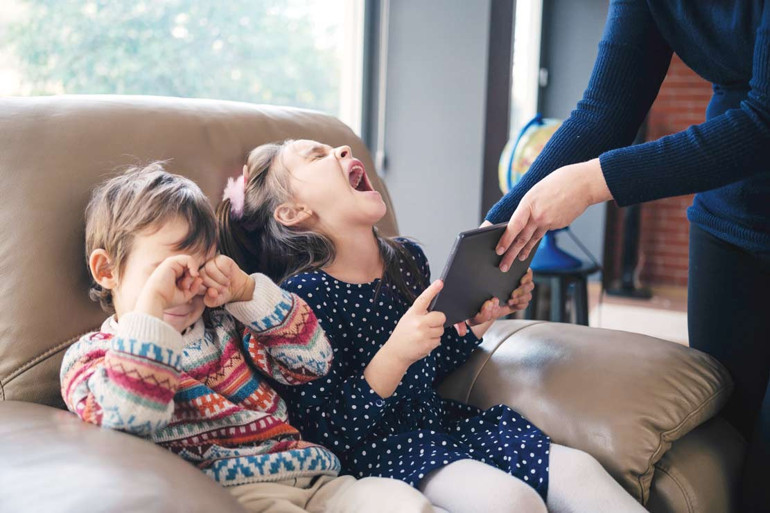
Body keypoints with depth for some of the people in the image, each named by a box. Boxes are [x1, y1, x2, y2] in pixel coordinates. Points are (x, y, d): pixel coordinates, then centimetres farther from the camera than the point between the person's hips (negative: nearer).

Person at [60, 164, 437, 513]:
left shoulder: (222, 323, 22)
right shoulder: (89, 354, 7)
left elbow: (313, 360, 14)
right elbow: (129, 421, -16)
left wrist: (247, 291, 6)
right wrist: (151, 303, -17)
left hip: (311, 477, 5)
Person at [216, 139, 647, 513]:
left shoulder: (408, 257, 7)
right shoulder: (304, 294, -15)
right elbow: (329, 433, -18)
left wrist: (484, 317, 5)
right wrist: (396, 353, -29)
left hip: (441, 422, 7)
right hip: (376, 446, -7)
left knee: (576, 468, -15)